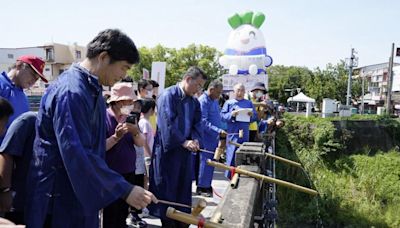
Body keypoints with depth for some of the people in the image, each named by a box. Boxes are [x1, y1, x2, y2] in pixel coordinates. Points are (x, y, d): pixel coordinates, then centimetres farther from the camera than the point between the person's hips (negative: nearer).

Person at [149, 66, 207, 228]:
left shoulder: (194, 102, 10)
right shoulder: (168, 95, -13)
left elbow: (197, 123, 6)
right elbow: (167, 122, -20)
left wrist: (195, 139, -14)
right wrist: (183, 141, -21)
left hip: (185, 151, 7)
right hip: (168, 149, -7)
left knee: (183, 187, 14)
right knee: (167, 188, 5)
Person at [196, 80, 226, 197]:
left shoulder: (214, 100, 14)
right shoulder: (203, 101, -15)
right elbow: (203, 122, -22)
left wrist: (220, 134, 17)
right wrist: (218, 131, -24)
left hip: (214, 138, 9)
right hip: (206, 138, -9)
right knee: (205, 162, -1)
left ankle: (207, 185, 25)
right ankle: (201, 187, 10)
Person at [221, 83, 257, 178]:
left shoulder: (249, 103, 15)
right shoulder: (229, 103, 6)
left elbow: (255, 117, 11)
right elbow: (222, 116, -3)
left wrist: (252, 115, -10)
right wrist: (231, 114, -19)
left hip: (245, 134, 3)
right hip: (233, 134, -3)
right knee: (232, 156, -3)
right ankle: (230, 176, 9)